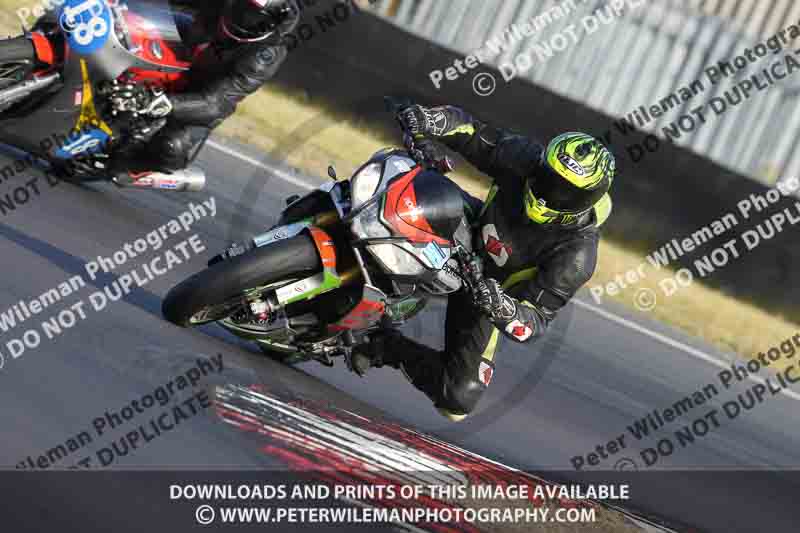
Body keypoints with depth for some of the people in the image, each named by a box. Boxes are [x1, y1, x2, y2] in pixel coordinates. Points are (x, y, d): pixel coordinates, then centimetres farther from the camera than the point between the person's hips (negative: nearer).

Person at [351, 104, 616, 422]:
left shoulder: (576, 255, -35)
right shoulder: (526, 159, -27)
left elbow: (536, 322, -31)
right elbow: (475, 137, -14)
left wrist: (504, 310, -54)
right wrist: (436, 121, -36)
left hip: (484, 289, -3)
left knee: (459, 399, -11)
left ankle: (387, 348, 11)